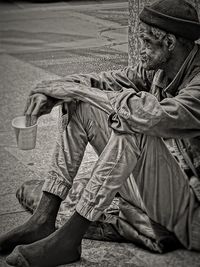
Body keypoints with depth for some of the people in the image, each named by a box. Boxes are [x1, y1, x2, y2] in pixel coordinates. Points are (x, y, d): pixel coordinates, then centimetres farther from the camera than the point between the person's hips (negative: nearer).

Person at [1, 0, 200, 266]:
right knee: (80, 106, -2)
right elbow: (107, 81, 7)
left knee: (132, 124, -34)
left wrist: (78, 90, -28)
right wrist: (55, 91, -14)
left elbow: (155, 116, -37)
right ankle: (43, 222, -8)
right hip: (147, 184, 8)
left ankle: (69, 238, -27)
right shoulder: (157, 68, 3)